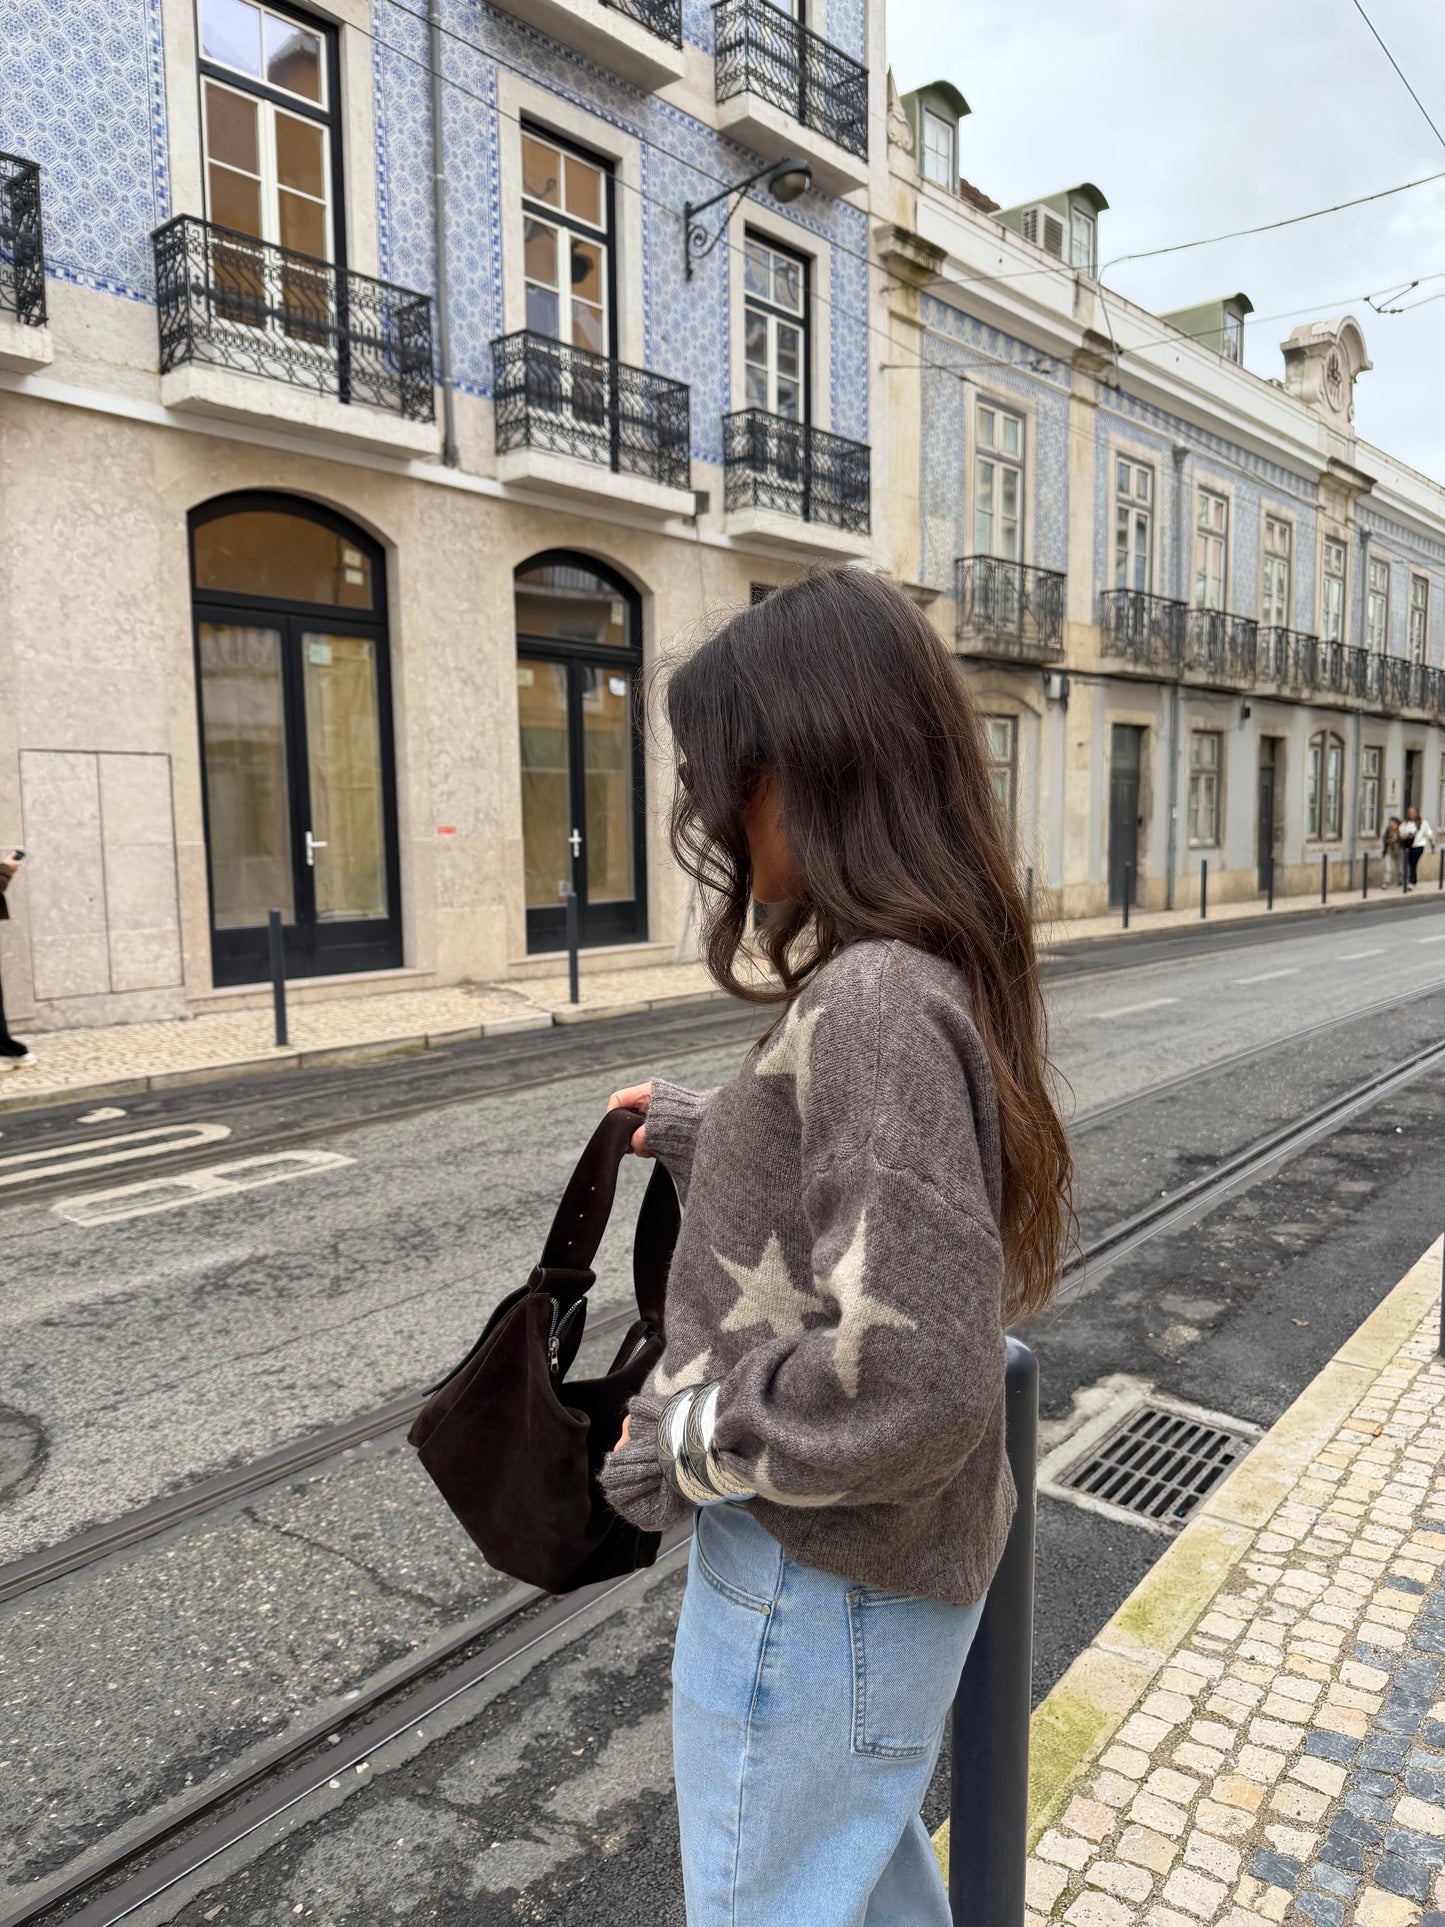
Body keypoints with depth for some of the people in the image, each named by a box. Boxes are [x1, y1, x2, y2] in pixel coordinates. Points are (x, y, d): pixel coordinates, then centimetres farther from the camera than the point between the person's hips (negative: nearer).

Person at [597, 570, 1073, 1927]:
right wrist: (698, 1132, 15)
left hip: (820, 1587, -8)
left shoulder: (871, 1005, -31)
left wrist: (681, 1443, -19)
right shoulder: (924, 971, 0)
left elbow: (909, 1385, -33)